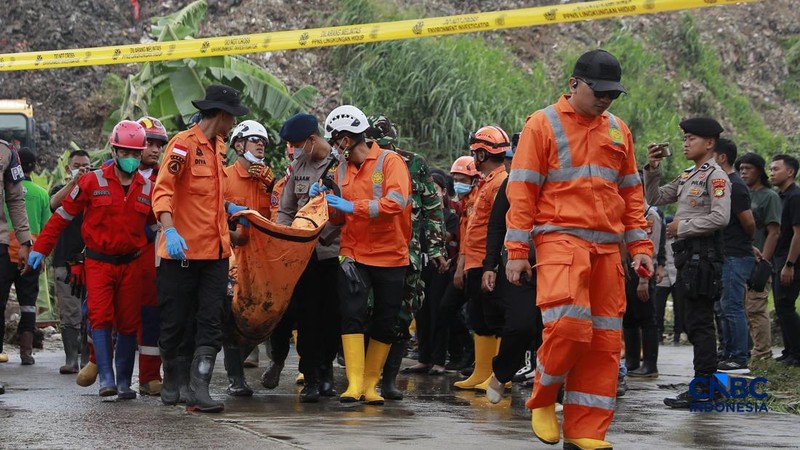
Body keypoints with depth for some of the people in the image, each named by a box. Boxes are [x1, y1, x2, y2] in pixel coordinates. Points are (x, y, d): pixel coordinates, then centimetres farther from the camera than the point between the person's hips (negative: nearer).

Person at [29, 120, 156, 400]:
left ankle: (124, 382, 13)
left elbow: (154, 226, 19)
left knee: (128, 324, 4)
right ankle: (106, 378, -16)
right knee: (101, 318, -14)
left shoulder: (148, 189, 6)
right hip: (98, 262, -3)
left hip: (130, 264, 3)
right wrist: (40, 249, 0)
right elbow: (63, 214, 2)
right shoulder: (92, 182, -4)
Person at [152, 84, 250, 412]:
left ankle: (197, 389, -6)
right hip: (182, 250, -7)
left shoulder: (217, 146, 15)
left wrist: (229, 208, 17)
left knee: (210, 323, -3)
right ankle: (173, 384, 23)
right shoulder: (184, 144, -11)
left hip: (215, 250, 7)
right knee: (176, 322, 6)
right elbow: (162, 189, -20)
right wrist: (169, 230, -33)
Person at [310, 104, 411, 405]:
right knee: (352, 315, -13)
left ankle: (371, 383, 17)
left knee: (385, 323, 5)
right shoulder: (342, 169, 9)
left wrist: (353, 207, -25)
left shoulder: (390, 161, -8)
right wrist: (325, 201, -7)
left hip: (390, 256, -3)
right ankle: (354, 383, -14)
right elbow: (339, 218, 12)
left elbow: (396, 202, -23)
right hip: (354, 254, 3)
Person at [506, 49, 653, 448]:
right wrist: (517, 251, -7)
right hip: (560, 239, -5)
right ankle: (542, 400, 2)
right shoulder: (543, 124, 2)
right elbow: (521, 190, -2)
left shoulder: (618, 131, 17)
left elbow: (631, 193, 21)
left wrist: (640, 246, 13)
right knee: (568, 323, -23)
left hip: (607, 248, 6)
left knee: (605, 341, 1)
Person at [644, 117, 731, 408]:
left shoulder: (716, 176, -9)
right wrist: (652, 168, 8)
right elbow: (656, 198, 22)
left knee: (699, 323, -9)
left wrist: (683, 226, -12)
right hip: (687, 254, 10)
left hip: (703, 255, -10)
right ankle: (706, 382, 18)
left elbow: (720, 218, -20)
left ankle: (703, 389, -7)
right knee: (694, 322, 12)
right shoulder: (687, 177, 19)